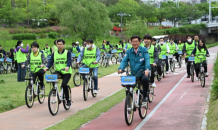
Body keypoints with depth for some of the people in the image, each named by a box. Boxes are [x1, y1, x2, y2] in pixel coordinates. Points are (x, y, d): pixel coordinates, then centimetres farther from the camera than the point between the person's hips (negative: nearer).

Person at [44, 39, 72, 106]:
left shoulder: (67, 52, -1)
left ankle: (68, 100, -2)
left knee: (64, 84, -22)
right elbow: (50, 62, 2)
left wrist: (67, 67, -36)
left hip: (66, 72, -3)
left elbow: (69, 61, -14)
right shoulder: (54, 53, 8)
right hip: (58, 71, 3)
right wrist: (47, 67, -19)